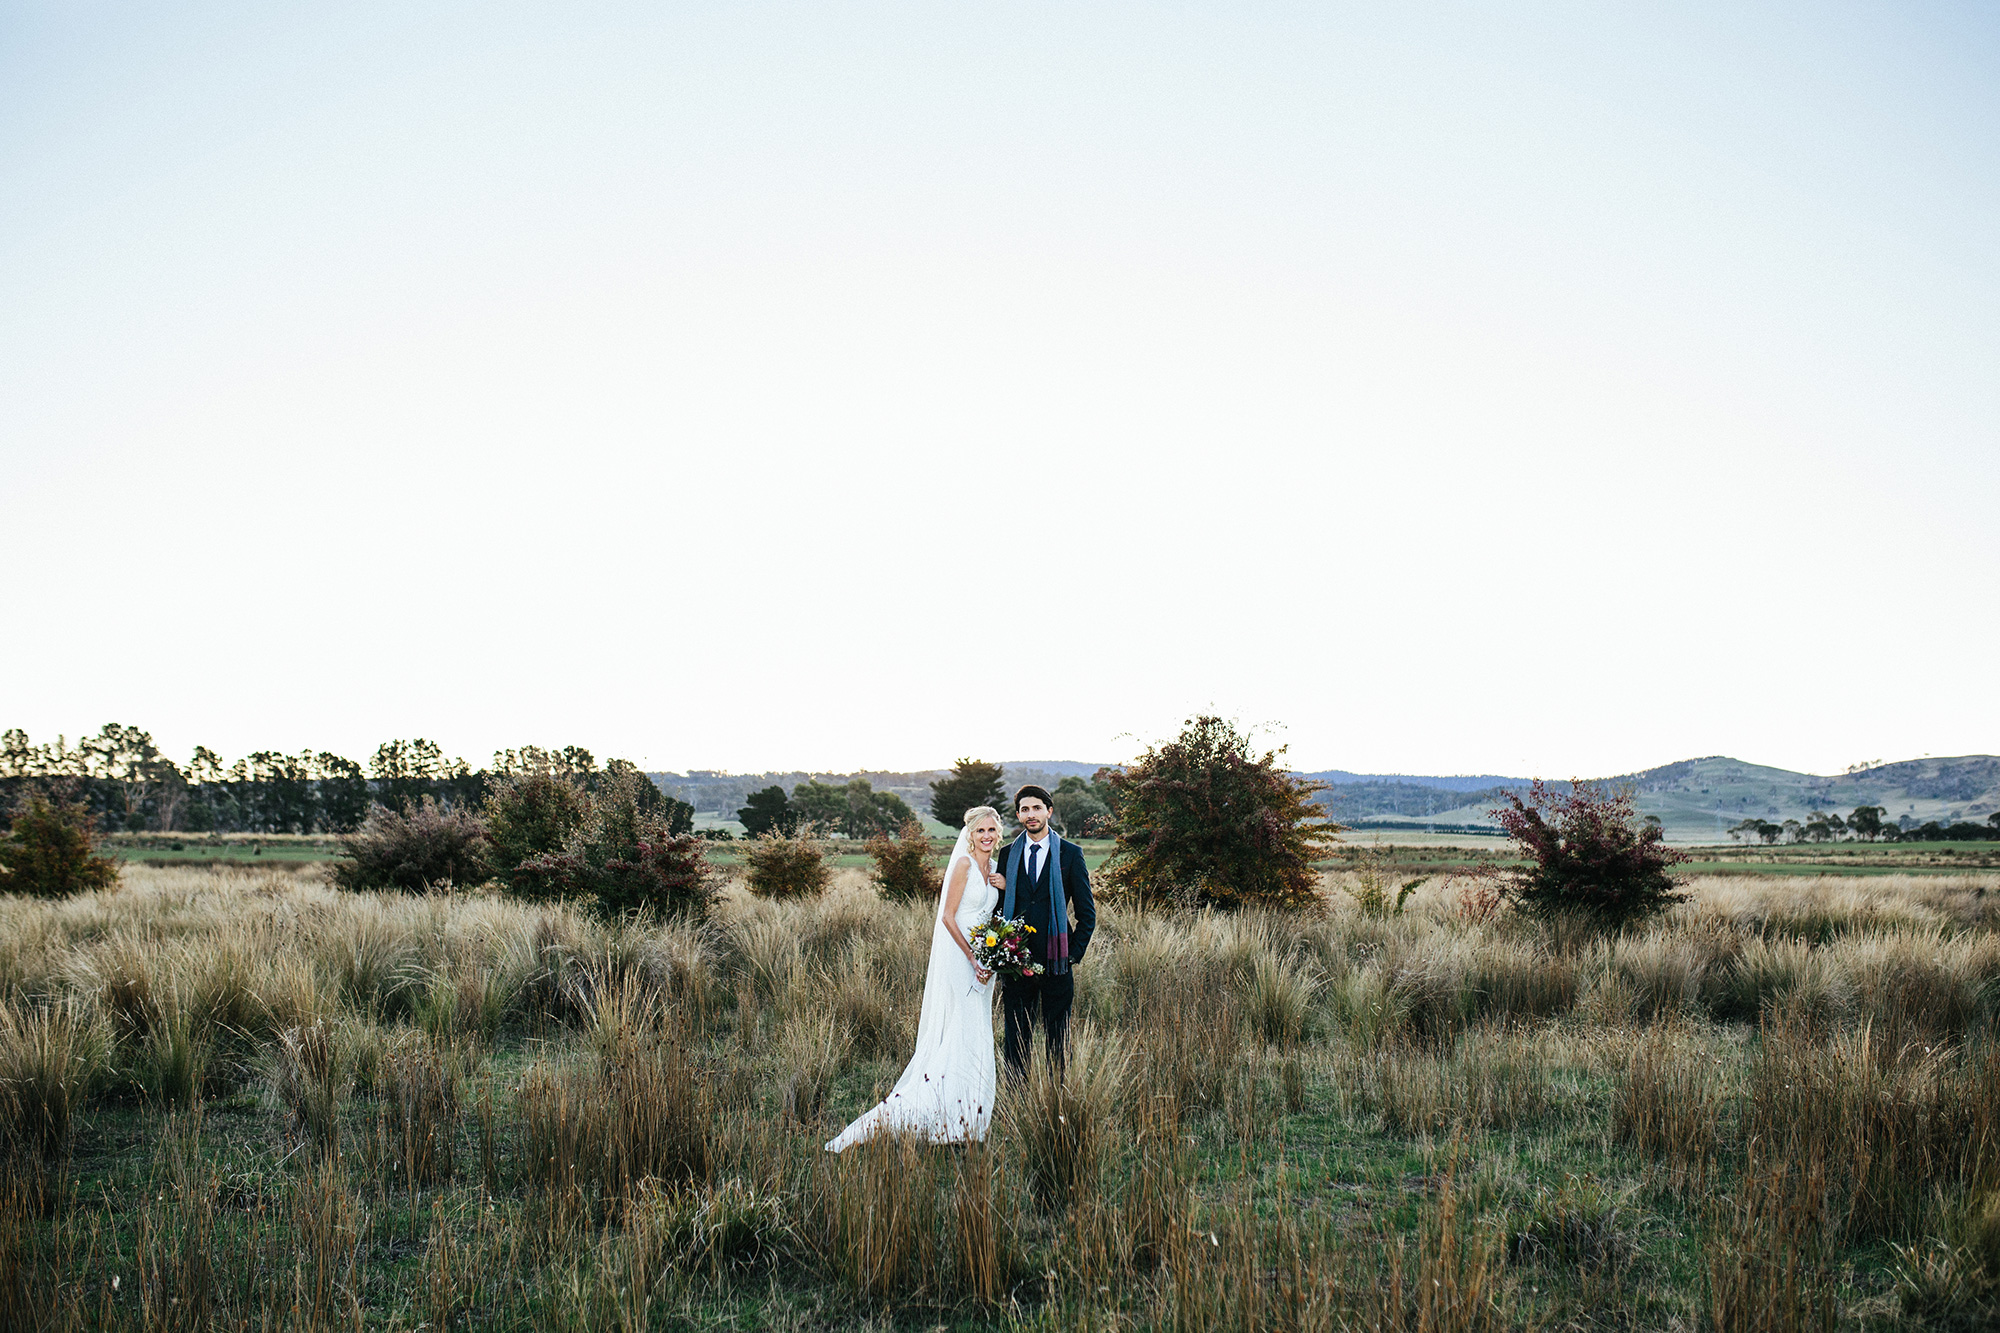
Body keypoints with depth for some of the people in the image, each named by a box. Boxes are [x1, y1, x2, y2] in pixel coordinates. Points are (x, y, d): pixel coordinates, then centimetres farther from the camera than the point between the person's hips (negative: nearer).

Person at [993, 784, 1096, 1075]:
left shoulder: (1070, 854, 1)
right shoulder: (1007, 854, 9)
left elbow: (1087, 912, 3)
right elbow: (1000, 906, 13)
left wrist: (1074, 953, -4)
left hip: (1055, 960, -2)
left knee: (1057, 1039, 6)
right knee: (1016, 1038, 5)